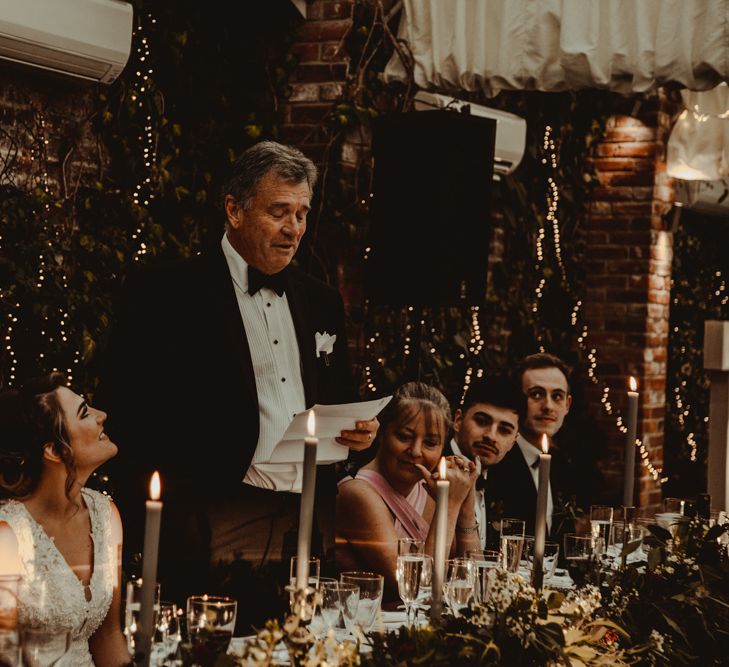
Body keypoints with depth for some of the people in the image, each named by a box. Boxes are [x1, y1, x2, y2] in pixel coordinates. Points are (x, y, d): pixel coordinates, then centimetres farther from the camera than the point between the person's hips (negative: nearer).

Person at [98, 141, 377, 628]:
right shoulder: (164, 294, -1)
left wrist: (359, 431, 2)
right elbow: (129, 406, -5)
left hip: (308, 529, 5)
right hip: (215, 529, -5)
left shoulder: (322, 302, 17)